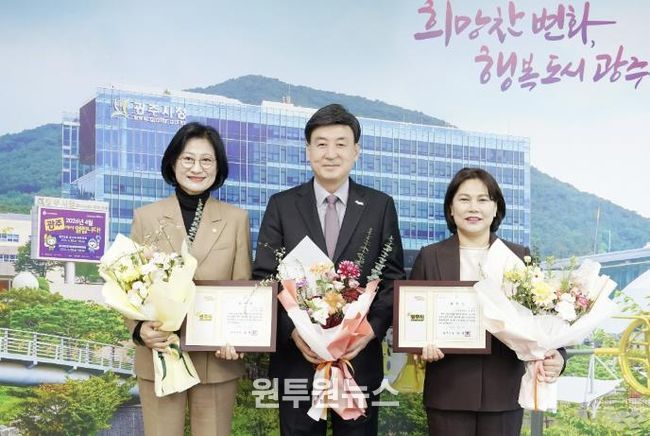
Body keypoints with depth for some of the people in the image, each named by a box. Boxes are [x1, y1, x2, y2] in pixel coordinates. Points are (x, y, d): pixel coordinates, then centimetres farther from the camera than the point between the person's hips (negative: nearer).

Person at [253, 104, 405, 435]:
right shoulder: (281, 205, 4)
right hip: (297, 357, 0)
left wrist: (370, 331, -12)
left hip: (360, 356, 0)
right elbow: (264, 278, 1)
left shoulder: (380, 206, 5)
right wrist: (294, 331, -13)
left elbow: (393, 279, 3)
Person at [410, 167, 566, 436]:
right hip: (448, 392, 0)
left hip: (503, 392, 1)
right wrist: (422, 344, -14)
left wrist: (555, 356, -16)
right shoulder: (429, 257, 6)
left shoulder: (520, 257, 7)